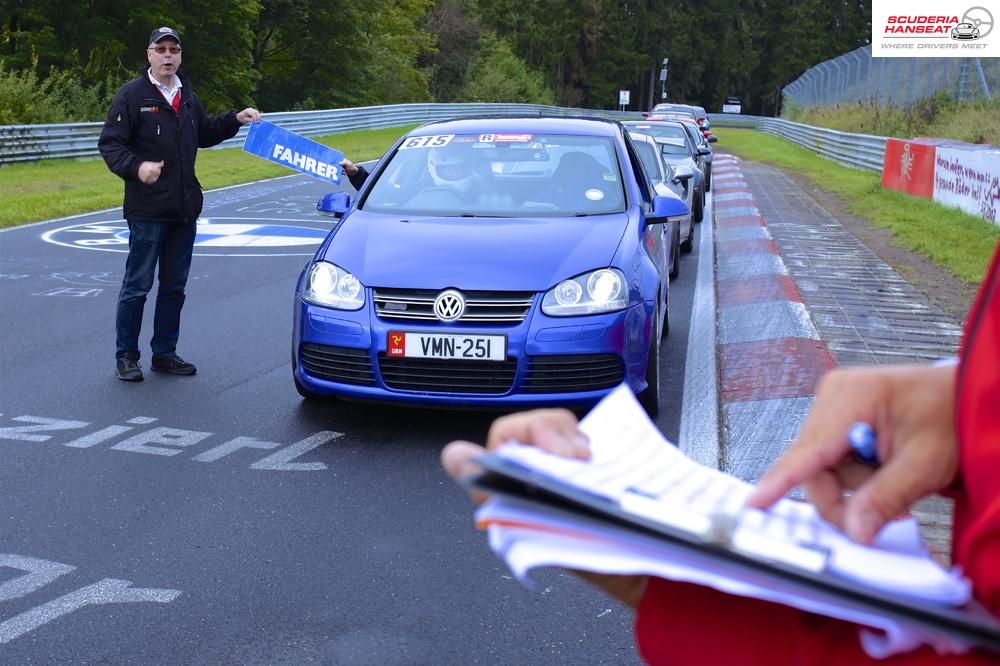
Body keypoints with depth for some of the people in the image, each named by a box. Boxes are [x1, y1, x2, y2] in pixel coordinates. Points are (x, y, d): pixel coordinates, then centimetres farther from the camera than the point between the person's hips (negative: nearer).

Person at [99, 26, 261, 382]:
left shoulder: (188, 97, 14)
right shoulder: (132, 95, -7)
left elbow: (205, 133, 30)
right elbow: (109, 144, -11)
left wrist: (235, 119, 16)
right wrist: (136, 167, -27)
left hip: (184, 209, 7)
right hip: (147, 210, -7)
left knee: (174, 286, 12)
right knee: (138, 285, -1)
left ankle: (165, 353, 23)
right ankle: (126, 355, 11)